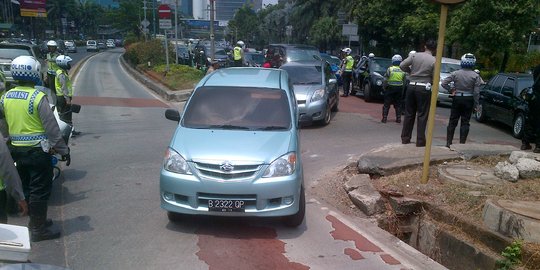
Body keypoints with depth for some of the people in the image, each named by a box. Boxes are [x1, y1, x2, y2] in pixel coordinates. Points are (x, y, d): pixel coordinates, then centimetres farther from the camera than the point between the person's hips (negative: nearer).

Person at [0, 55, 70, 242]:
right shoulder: (38, 97, -16)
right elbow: (52, 128, -16)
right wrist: (64, 150, -10)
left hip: (17, 150, 7)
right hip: (38, 150, -7)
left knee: (26, 188, 18)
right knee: (40, 190, 1)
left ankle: (36, 221, 31)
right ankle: (38, 229, 8)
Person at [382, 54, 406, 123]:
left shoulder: (390, 69, -8)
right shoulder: (403, 70, 2)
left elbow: (385, 80, -7)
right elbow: (404, 81, 6)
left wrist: (384, 87, 6)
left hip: (390, 88, -3)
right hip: (399, 88, 3)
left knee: (387, 104, 3)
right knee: (398, 104, 11)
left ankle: (384, 118, 0)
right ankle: (398, 118, 10)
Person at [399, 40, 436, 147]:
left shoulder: (415, 55, 0)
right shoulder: (434, 61, -7)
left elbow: (402, 65, -4)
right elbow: (435, 79, -7)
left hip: (411, 86, 3)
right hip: (424, 88, -3)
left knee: (409, 113, 11)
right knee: (422, 115, 3)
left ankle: (405, 138, 16)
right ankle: (420, 141, 4)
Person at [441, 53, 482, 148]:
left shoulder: (455, 73, -5)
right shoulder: (475, 76, -7)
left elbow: (443, 83, -10)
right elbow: (476, 92, -8)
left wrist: (451, 90, 2)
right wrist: (475, 104, -2)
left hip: (457, 99, 1)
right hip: (468, 100, -1)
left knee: (452, 121, 9)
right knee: (465, 122, 6)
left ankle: (448, 142, 10)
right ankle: (462, 143, 5)